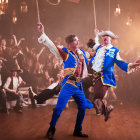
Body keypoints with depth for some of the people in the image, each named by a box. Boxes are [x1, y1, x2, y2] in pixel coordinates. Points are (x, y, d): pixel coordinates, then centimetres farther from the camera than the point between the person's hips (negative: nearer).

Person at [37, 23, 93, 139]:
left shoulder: (82, 52, 11)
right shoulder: (66, 53, -5)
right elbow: (51, 46, -15)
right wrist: (43, 33, -26)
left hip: (79, 85, 6)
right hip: (68, 85, -6)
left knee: (83, 108, 7)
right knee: (59, 108, -8)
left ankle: (77, 131, 23)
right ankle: (51, 130, 9)